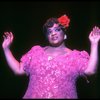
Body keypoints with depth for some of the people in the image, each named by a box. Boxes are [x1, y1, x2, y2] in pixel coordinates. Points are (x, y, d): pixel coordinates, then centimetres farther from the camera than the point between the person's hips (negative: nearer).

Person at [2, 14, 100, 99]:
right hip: (34, 96, 2)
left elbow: (90, 70, -13)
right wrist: (6, 48, 3)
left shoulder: (74, 56, 1)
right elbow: (18, 70, 7)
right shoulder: (36, 52, 9)